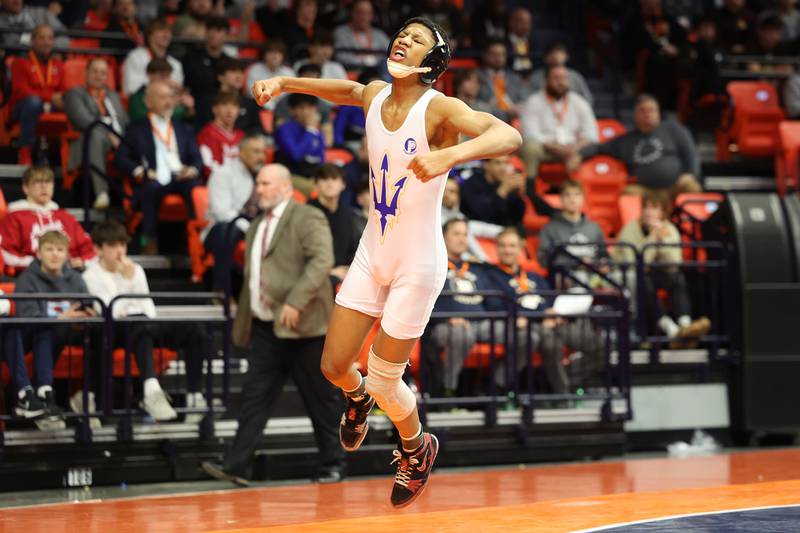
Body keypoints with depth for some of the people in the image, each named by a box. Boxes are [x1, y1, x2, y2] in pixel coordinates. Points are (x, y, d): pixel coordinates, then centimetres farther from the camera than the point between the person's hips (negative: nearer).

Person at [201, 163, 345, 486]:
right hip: (265, 328, 7)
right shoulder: (256, 228, 18)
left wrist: (296, 302, -26)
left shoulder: (308, 218, -6)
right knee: (254, 396, 0)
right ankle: (236, 466, -5)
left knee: (321, 399, 3)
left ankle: (332, 465, 14)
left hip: (302, 326, -7)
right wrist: (242, 324, 18)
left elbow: (322, 260, -18)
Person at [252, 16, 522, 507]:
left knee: (383, 381, 2)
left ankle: (418, 450, 33)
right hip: (372, 254, 5)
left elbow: (509, 136, -38)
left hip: (418, 265, -5)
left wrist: (448, 156, -54)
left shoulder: (439, 110, -21)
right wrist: (284, 83, 12)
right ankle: (358, 398, 45)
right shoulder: (375, 96, -2)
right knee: (334, 366, 8)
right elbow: (346, 89, 24)